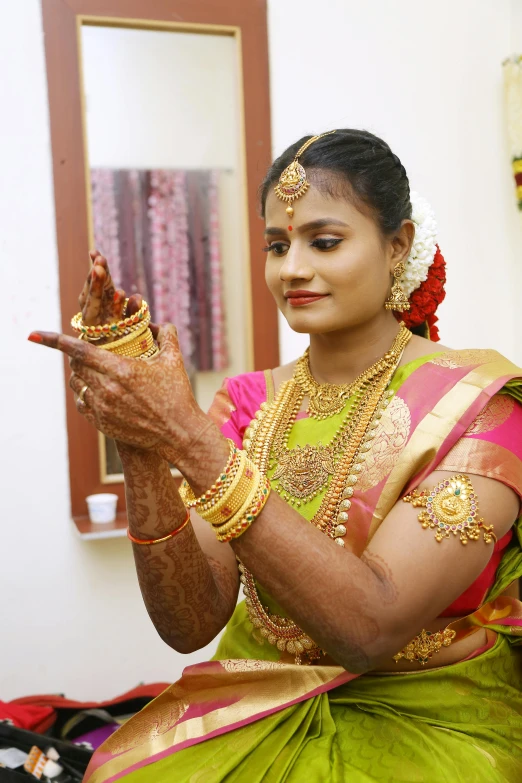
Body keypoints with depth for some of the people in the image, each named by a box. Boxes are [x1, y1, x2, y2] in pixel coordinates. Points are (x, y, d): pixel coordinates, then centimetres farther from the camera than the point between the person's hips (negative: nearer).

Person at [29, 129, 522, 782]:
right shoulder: (248, 403, 1)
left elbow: (372, 628, -24)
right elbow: (189, 625, -7)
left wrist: (189, 438, -28)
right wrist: (142, 453, -22)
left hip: (427, 725, -3)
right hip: (260, 710, 4)